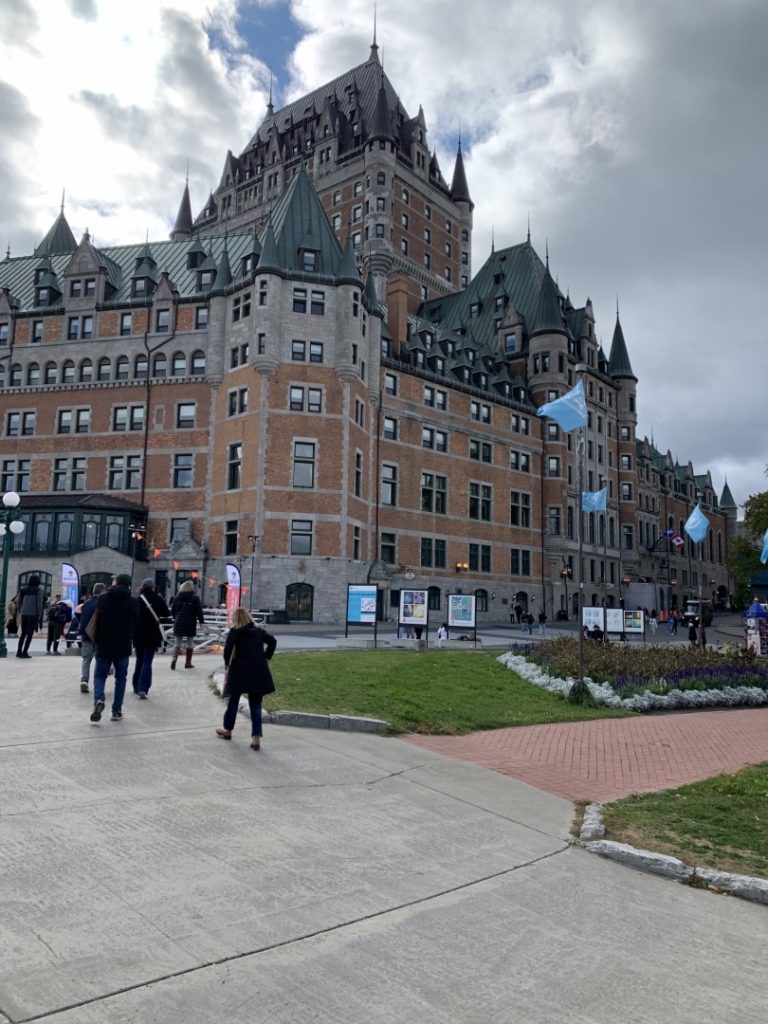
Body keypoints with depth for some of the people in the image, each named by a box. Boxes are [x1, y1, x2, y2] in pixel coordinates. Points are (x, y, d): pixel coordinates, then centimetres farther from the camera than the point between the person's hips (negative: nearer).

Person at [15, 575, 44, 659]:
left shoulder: (23, 589, 9)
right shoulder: (38, 590, -5)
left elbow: (18, 601, 11)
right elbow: (39, 604, -9)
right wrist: (40, 615, -4)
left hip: (24, 614, 5)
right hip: (33, 614, -5)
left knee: (23, 633, 15)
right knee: (30, 633, 1)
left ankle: (19, 651, 12)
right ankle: (24, 652, -3)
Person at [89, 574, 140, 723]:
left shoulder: (102, 599, -1)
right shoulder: (133, 602, -4)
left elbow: (96, 620, 6)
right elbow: (135, 623, 3)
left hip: (104, 645, 0)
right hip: (124, 646, 0)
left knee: (99, 675, 12)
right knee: (121, 677, 11)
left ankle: (98, 700, -15)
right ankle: (116, 710, 9)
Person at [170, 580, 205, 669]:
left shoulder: (177, 597, 7)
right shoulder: (195, 598, -6)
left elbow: (172, 611, 12)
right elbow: (199, 611, -9)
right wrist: (201, 621, 0)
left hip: (178, 623, 3)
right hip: (190, 624, -3)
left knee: (178, 643, 10)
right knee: (190, 643, 8)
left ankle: (174, 658, -14)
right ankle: (188, 663, 11)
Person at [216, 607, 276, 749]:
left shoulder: (235, 632, 0)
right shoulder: (258, 631, 11)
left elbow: (228, 648, -13)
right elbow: (272, 641, 2)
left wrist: (228, 664, 1)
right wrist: (266, 657, 8)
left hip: (240, 670, -2)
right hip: (258, 671, 3)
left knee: (233, 701, 17)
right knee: (255, 705, 4)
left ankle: (227, 729, 33)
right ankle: (256, 738, -3)